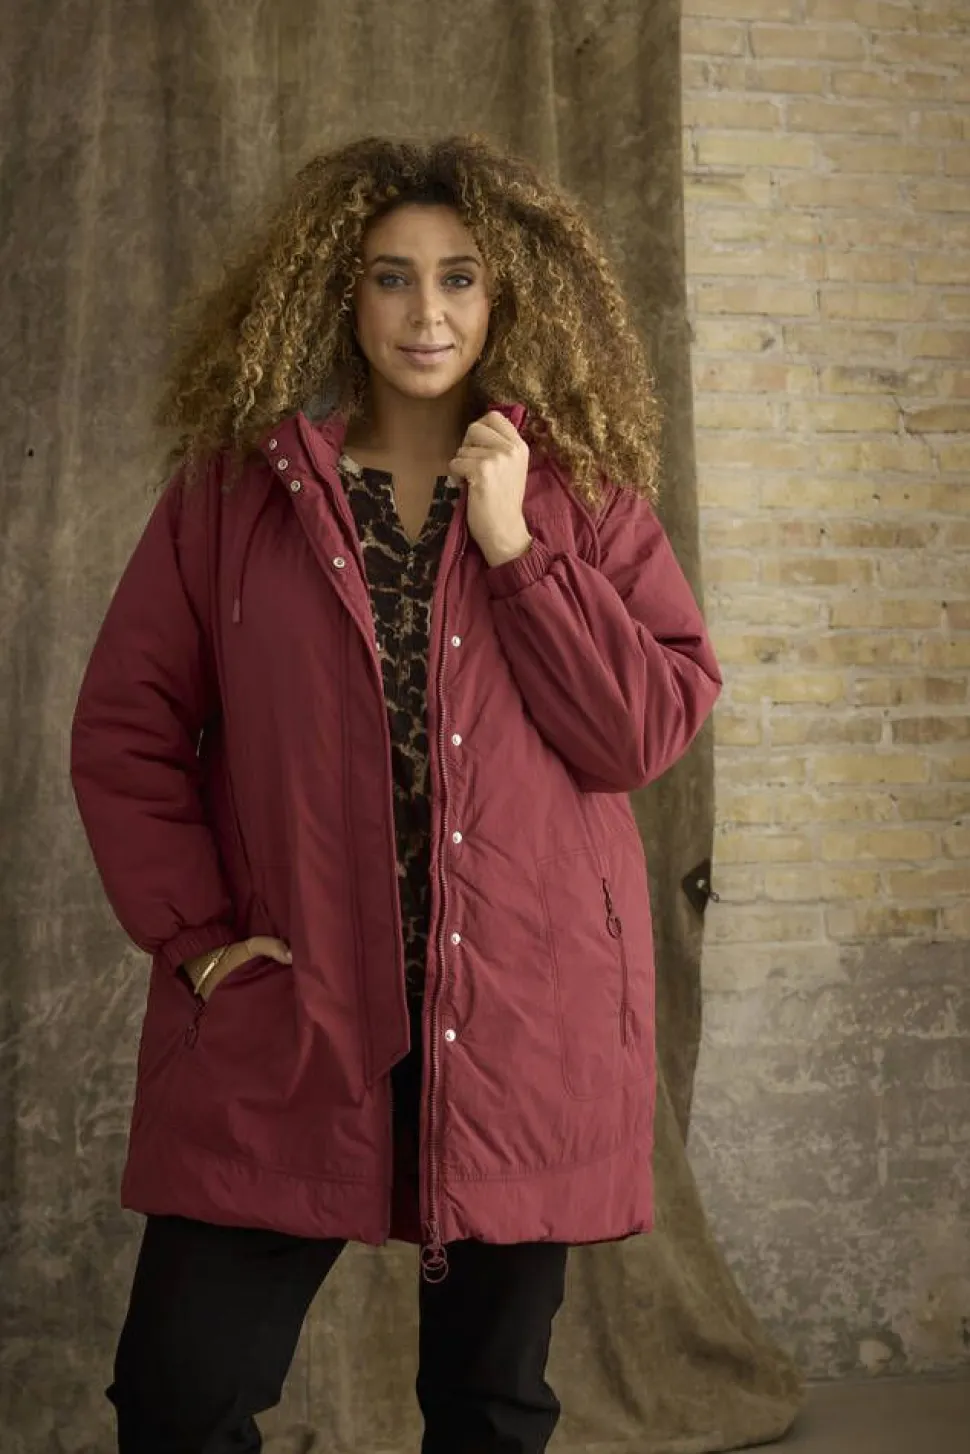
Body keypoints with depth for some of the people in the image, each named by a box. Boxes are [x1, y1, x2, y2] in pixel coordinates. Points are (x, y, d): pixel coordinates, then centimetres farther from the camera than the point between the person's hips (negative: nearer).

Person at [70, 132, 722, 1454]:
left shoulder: (585, 494, 6)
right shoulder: (233, 486, 4)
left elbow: (654, 729, -3)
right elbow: (125, 726, 4)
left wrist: (517, 548, -10)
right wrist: (193, 932, -6)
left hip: (522, 1026, 1)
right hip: (283, 1022, 0)